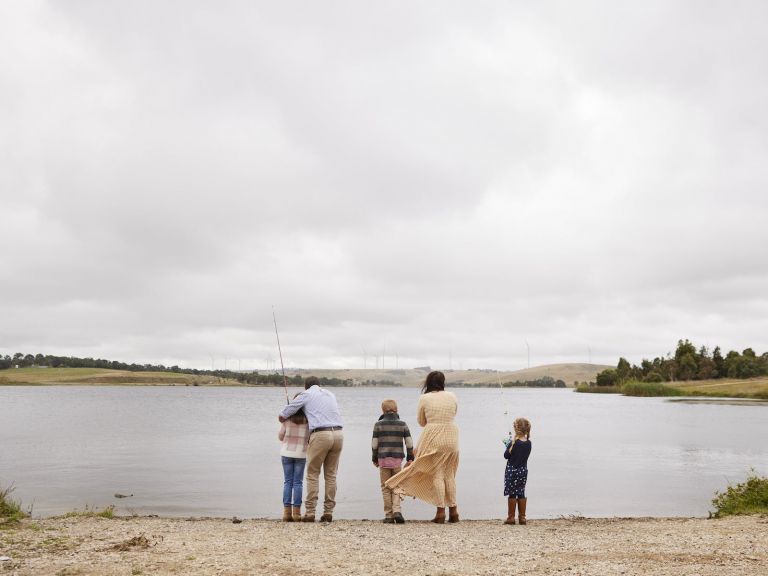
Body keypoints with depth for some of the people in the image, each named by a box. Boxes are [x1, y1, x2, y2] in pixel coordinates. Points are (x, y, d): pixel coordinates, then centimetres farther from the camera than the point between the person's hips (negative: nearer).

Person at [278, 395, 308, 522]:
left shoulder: (287, 417, -3)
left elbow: (281, 435, 1)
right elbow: (310, 438, -2)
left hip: (286, 452, 1)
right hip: (301, 453, -1)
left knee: (287, 482, 6)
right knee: (298, 483, 4)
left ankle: (287, 512, 1)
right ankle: (296, 513, 0)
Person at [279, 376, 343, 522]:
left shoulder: (305, 395, 10)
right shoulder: (330, 394, 25)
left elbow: (282, 417, 13)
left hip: (320, 435, -5)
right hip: (338, 434, 5)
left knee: (312, 474, 5)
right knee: (331, 474, 12)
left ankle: (310, 513, 1)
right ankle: (328, 513, 10)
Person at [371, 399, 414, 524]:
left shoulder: (378, 424, 0)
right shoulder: (402, 424, 3)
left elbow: (374, 443, 0)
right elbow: (409, 442, 1)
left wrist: (375, 459, 10)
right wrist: (410, 458, 10)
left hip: (383, 459, -1)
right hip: (397, 459, 1)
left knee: (386, 488, 6)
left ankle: (388, 515, 5)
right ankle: (397, 510, -10)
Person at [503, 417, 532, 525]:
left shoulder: (514, 443, -18)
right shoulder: (528, 443, -1)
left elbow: (506, 455, -11)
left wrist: (507, 446, 5)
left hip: (512, 470, -5)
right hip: (523, 471, 5)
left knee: (512, 494, 3)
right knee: (521, 493, 12)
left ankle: (511, 517, 6)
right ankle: (522, 517, 13)